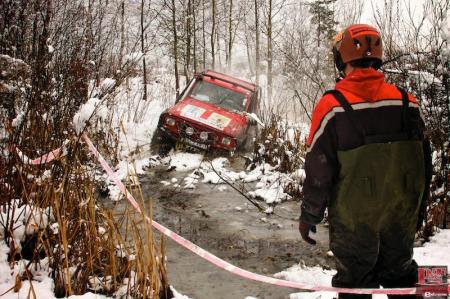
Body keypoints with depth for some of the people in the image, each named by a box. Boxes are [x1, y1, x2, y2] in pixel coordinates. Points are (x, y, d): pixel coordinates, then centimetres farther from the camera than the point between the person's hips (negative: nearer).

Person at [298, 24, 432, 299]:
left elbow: (318, 170, -12)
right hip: (402, 217, 4)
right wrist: (418, 209, 19)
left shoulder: (332, 106, -15)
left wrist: (309, 216, 1)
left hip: (353, 221, -3)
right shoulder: (407, 102, -4)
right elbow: (424, 163, 5)